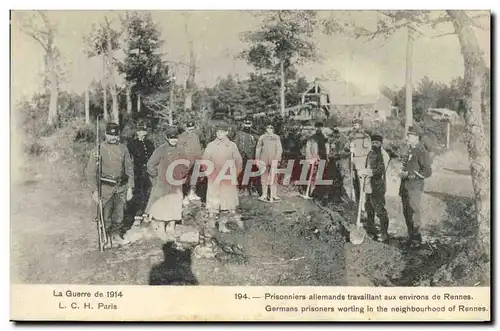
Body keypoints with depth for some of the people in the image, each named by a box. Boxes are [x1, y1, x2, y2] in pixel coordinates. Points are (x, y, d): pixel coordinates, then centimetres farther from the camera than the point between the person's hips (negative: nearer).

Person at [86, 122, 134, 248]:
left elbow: (129, 168, 10)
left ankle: (117, 236, 29)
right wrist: (94, 190, -12)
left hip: (121, 187, 4)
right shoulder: (100, 148, -9)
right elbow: (90, 171, -8)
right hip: (106, 187, -4)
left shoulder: (123, 148, 3)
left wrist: (130, 187, 5)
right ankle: (108, 239, 14)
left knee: (119, 214, 13)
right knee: (106, 215, 0)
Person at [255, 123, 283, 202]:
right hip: (264, 160, 1)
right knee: (264, 177, 1)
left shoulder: (276, 137, 7)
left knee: (273, 177, -1)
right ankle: (264, 195, 6)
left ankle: (274, 194, 5)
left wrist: (277, 158, -5)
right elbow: (258, 148, 13)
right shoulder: (262, 137, 9)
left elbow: (279, 149, 6)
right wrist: (257, 158, 7)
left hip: (273, 160, -1)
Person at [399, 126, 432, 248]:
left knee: (413, 213, -3)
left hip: (414, 188, -8)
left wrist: (408, 174, -18)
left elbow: (427, 172, -17)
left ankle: (416, 238, 8)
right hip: (406, 188, 8)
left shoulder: (421, 152, -14)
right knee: (406, 213, 14)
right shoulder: (410, 150, 12)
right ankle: (411, 236, 26)